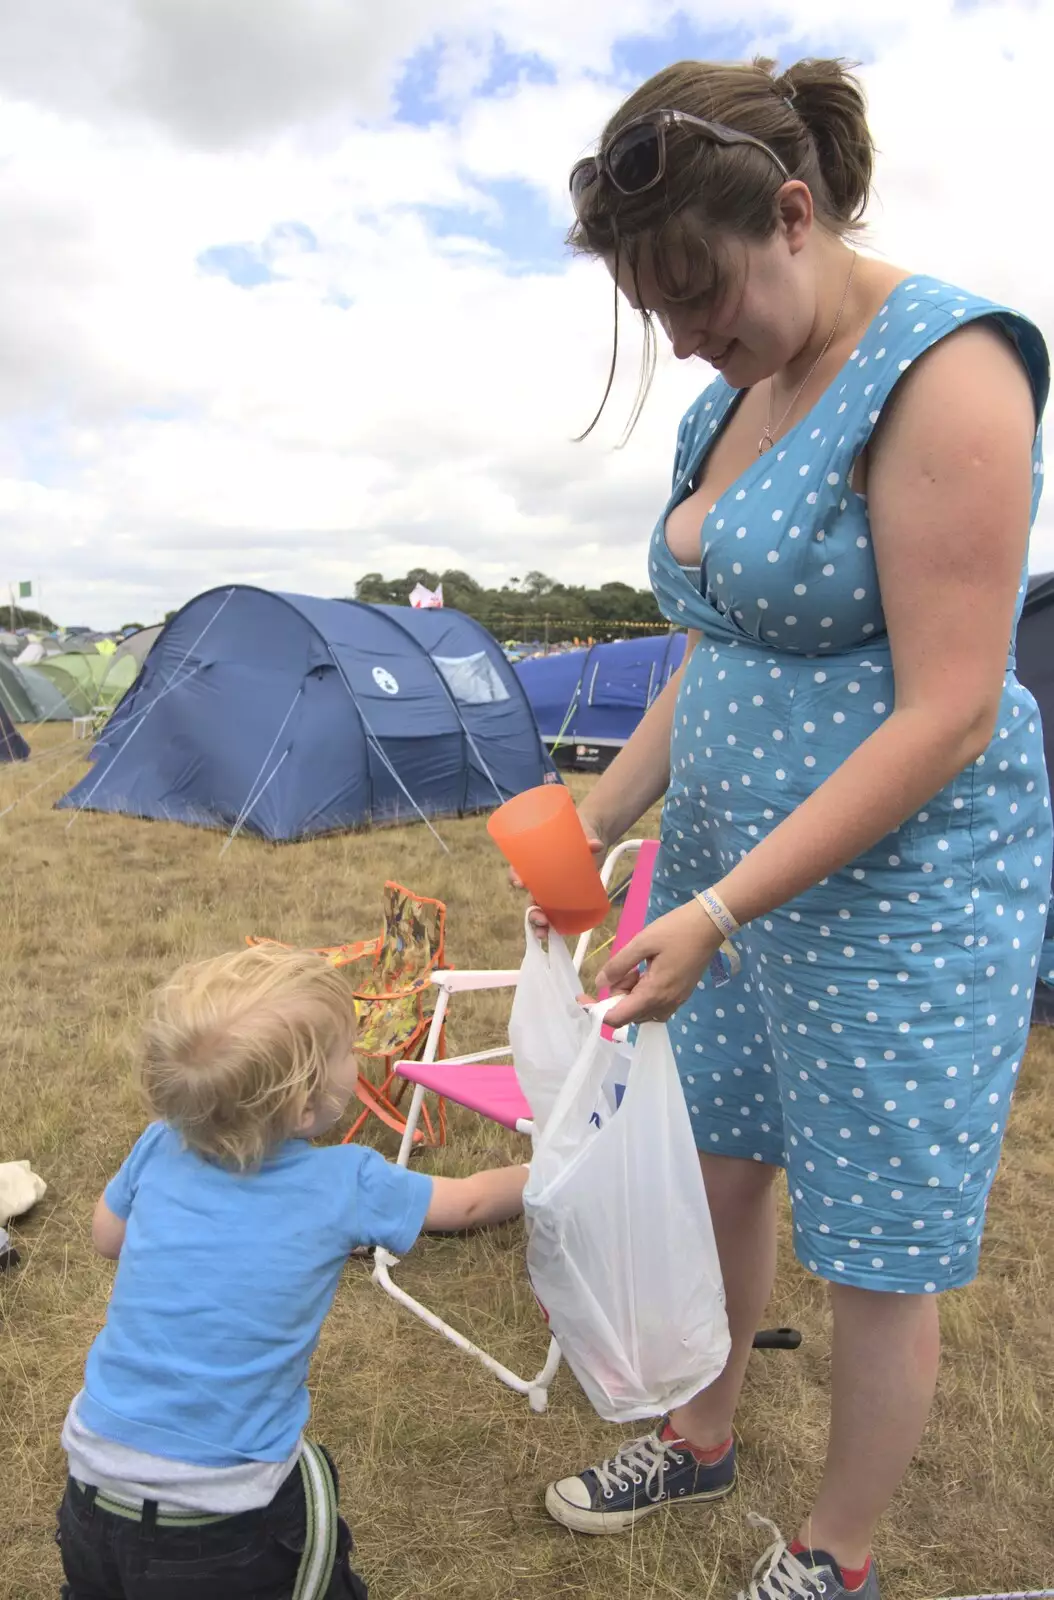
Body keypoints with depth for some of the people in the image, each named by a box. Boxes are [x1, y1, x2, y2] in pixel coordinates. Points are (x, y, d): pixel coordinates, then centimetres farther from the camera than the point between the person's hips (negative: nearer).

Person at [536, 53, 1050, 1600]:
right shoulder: (733, 401, 9)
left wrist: (715, 914, -23)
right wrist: (592, 825, 9)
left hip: (900, 888, -8)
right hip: (735, 865, 8)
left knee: (879, 1252, 10)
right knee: (719, 1167, 20)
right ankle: (699, 1443, 47)